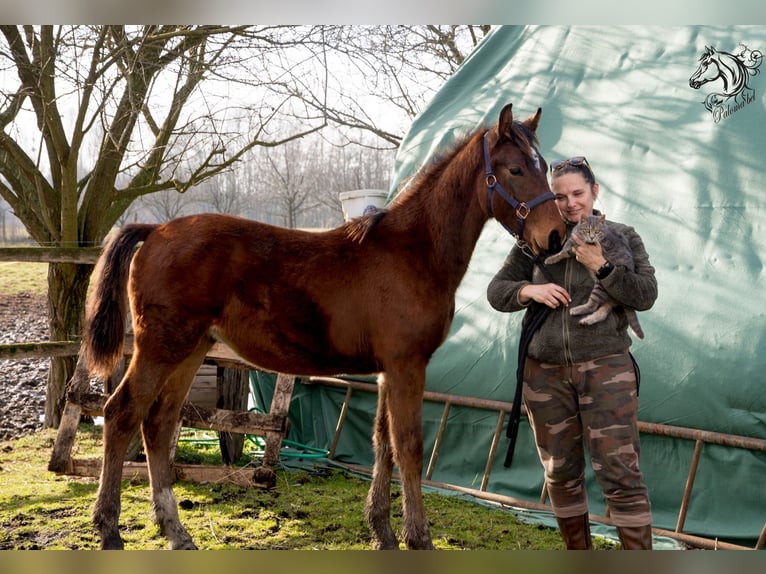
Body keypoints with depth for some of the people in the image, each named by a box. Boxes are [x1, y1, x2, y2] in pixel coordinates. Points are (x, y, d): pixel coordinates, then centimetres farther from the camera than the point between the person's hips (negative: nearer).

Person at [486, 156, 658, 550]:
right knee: (560, 474, 13)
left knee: (620, 474, -7)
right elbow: (496, 291, 6)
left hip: (606, 368, -3)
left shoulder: (622, 237, 1)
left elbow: (646, 296, -8)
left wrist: (600, 266, -20)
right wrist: (529, 291, -14)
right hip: (545, 372, 3)